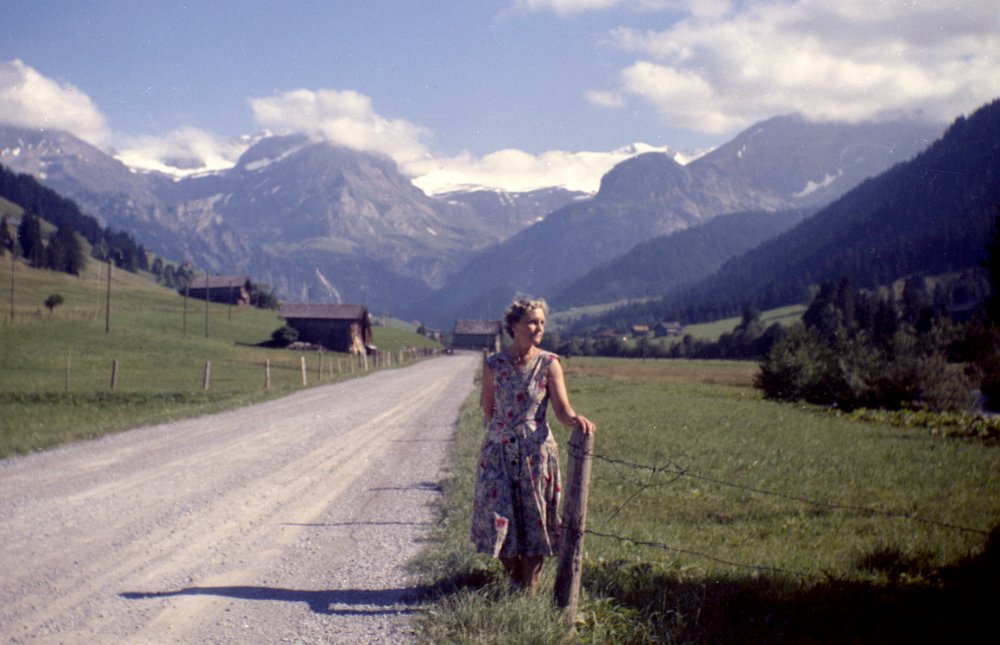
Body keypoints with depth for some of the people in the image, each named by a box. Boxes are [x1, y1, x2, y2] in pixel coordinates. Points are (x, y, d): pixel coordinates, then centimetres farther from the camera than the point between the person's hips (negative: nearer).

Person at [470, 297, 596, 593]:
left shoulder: (549, 364, -4)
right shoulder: (494, 364, -1)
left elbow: (562, 408, -10)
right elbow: (488, 409, 9)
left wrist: (575, 418, -30)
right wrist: (504, 432, 5)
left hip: (536, 452, -1)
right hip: (499, 452, 1)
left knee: (534, 519, 3)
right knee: (498, 518, 2)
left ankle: (530, 591, 14)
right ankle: (516, 581, 24)